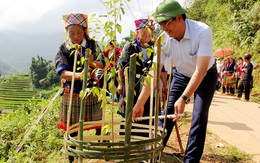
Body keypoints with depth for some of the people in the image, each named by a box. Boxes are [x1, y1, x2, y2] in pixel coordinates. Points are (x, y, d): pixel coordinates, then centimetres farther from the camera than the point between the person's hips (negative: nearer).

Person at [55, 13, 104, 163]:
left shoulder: (92, 45, 0)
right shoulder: (63, 49, -3)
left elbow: (102, 64, -11)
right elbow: (62, 72, -16)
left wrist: (92, 63, -35)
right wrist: (79, 75, -36)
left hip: (92, 92, 1)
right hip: (72, 93, -1)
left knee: (99, 125, 7)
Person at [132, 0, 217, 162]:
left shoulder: (203, 31, -34)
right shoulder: (163, 39, -22)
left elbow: (200, 70, -38)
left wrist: (183, 99, -47)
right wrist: (140, 104, -22)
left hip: (206, 76, -3)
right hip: (181, 75, 3)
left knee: (199, 118, -9)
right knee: (167, 113, -1)